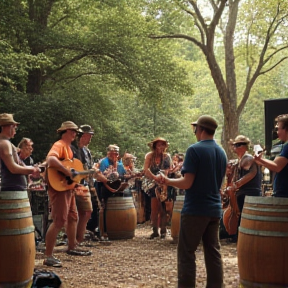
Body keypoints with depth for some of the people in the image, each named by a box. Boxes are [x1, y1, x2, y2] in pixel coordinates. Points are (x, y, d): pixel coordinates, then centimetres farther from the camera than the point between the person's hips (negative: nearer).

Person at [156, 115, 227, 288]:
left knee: (186, 253, 0)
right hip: (215, 209, 7)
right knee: (213, 252, 9)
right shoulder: (222, 152, 9)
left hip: (195, 209, -7)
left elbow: (187, 183, -17)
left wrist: (167, 181, -3)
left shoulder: (195, 150, -13)